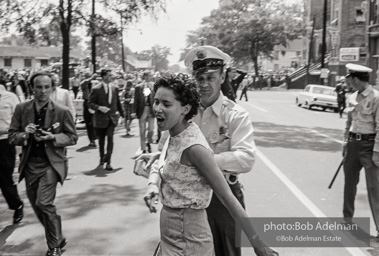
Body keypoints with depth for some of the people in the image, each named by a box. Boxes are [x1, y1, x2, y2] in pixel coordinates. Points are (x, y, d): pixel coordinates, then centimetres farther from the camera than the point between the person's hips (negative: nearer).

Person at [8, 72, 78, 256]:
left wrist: (53, 137, -20)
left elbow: (72, 137, -2)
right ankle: (57, 238, 36)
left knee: (44, 203, -17)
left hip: (51, 163, -5)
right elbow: (11, 137, 3)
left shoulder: (62, 111, -8)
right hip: (30, 164, 5)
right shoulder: (21, 109, 0)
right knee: (37, 206, 14)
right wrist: (24, 134, -19)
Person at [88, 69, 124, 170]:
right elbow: (90, 103, -5)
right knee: (101, 141, 11)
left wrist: (122, 114, 18)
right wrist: (99, 107, -21)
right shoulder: (96, 89, -6)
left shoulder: (114, 88, 6)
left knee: (110, 138, -16)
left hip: (112, 117, 2)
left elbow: (118, 103, 17)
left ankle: (108, 162, -13)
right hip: (101, 118, -1)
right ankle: (102, 160, 32)